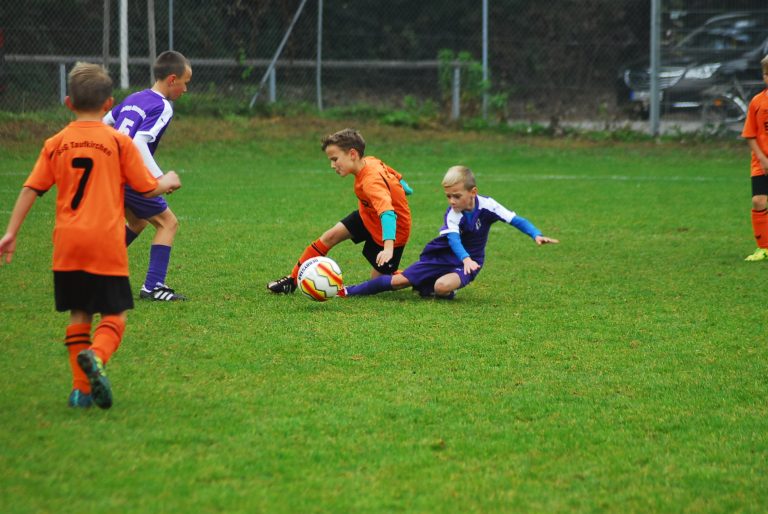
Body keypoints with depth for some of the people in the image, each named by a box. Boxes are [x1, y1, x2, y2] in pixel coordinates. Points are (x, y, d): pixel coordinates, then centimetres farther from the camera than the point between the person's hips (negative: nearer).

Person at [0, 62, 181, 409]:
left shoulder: (55, 144, 6)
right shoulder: (118, 141, -2)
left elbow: (30, 189, 3)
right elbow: (147, 188, 4)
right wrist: (168, 182, 25)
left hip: (67, 244, 3)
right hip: (106, 243, -3)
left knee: (78, 313, 13)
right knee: (115, 314, 2)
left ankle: (81, 387, 9)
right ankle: (96, 356, -28)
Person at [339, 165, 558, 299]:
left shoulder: (487, 205, -16)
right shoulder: (452, 214, -17)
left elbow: (516, 220, -18)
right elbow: (453, 238, -34)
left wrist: (536, 235, -36)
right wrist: (465, 258, -54)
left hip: (469, 261, -1)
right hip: (442, 255, 1)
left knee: (442, 286, -34)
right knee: (400, 280, -11)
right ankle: (349, 291, 2)